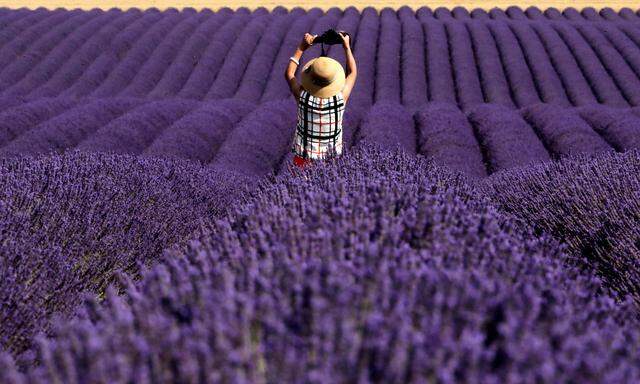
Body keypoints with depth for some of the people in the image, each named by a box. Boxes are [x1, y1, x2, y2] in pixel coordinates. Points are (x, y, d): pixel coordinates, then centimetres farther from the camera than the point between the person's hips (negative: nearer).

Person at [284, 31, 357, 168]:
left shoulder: (303, 97, -22)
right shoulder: (340, 98, -20)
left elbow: (289, 73, -1)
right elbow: (352, 73, 1)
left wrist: (301, 48, 1)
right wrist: (347, 46, 8)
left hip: (305, 153, -1)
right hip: (332, 154, 1)